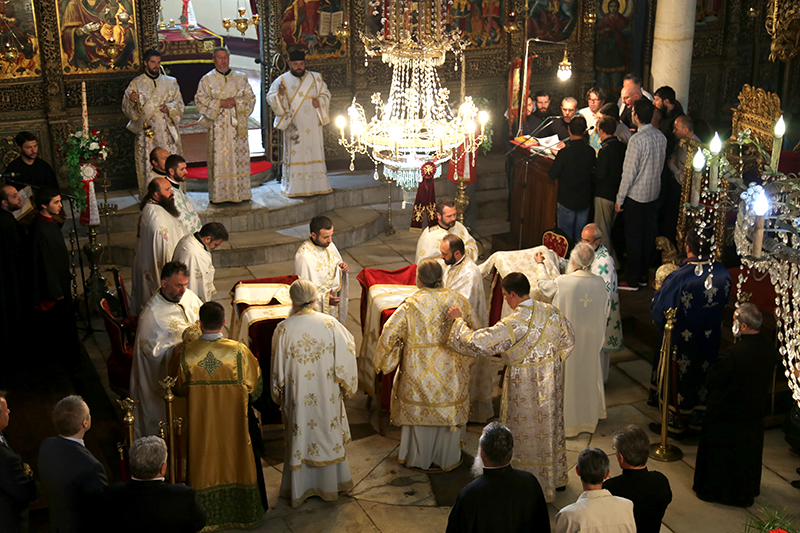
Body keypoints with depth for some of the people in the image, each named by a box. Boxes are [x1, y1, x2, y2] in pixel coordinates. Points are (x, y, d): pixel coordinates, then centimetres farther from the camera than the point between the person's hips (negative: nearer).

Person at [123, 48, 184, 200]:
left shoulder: (170, 82, 11)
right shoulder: (136, 84, 5)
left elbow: (180, 104, 12)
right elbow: (126, 108, 4)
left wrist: (169, 108, -9)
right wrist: (132, 101, -19)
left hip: (168, 132, 2)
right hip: (147, 132, -2)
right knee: (148, 166, -4)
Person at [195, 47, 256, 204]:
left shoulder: (241, 77, 11)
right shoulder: (207, 80, 6)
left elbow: (250, 98, 8)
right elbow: (200, 100, -2)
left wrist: (236, 102, -10)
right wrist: (220, 103, -13)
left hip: (237, 125, 2)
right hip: (218, 127, -2)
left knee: (239, 157, 2)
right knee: (219, 159, -4)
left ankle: (240, 192, 9)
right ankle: (218, 195, -1)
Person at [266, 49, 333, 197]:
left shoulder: (316, 78, 10)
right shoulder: (282, 80, 3)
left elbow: (325, 94, 14)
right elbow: (270, 98, -1)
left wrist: (319, 101, -7)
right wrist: (279, 94, -22)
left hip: (312, 126, 3)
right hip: (294, 127, -2)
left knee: (314, 151, 3)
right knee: (295, 155, -5)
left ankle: (317, 185, 9)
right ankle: (294, 188, -2)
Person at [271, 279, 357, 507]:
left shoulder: (283, 329, -15)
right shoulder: (330, 324, -13)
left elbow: (278, 368, -7)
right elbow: (345, 357, -8)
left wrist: (278, 394, 8)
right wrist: (345, 385, 7)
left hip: (297, 394, -1)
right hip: (326, 393, 1)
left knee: (299, 436, 14)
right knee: (328, 431, 18)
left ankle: (299, 487, 26)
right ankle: (329, 483, 31)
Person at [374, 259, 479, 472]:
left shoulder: (411, 305, -17)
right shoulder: (458, 300, -7)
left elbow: (390, 332, -14)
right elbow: (474, 329, 3)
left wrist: (381, 361, 3)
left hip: (420, 370, -2)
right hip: (451, 371, 3)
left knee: (420, 411, 14)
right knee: (449, 411, 17)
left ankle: (420, 459, 27)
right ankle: (448, 457, 31)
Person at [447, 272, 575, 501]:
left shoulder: (512, 325, -29)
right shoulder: (551, 312, -8)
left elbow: (478, 343, -25)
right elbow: (568, 340, 6)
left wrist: (458, 321, -11)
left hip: (525, 386, -7)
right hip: (551, 381, 7)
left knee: (527, 433, 11)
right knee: (550, 424, 24)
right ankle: (556, 477, 42)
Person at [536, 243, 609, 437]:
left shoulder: (562, 282, -22)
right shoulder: (600, 283, -11)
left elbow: (544, 285, 0)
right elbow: (605, 311, 0)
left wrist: (540, 264, 17)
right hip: (591, 340, 4)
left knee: (568, 375, 10)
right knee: (588, 374, 21)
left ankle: (568, 422, 20)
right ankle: (589, 416, 37)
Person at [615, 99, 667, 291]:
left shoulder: (637, 140, -22)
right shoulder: (661, 137, 0)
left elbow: (629, 173, -19)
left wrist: (620, 199, -11)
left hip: (636, 196, -7)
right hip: (654, 193, 7)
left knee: (633, 239, 2)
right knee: (649, 236, 15)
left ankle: (632, 280, 10)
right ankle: (643, 276, 26)